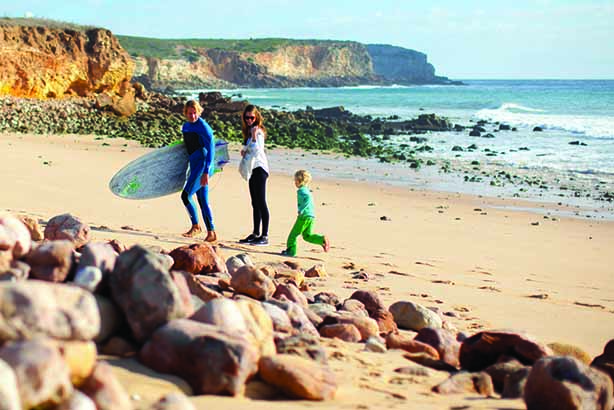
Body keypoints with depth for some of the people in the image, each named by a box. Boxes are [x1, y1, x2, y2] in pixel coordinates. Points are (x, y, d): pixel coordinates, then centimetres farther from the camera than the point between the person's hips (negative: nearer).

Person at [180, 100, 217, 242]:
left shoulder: (203, 127, -13)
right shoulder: (185, 126, 13)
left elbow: (211, 150, -17)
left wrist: (206, 172, -23)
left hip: (203, 165, -9)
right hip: (194, 165, 9)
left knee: (186, 195, -12)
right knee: (203, 201, 7)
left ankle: (196, 226, 3)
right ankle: (211, 233, 10)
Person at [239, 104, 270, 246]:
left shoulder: (258, 131, -11)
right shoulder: (249, 131, 17)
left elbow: (257, 151, -22)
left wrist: (254, 136, -23)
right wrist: (244, 151, 9)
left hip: (260, 168, -10)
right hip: (253, 170, 10)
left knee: (261, 202, -13)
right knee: (255, 203, 13)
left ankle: (265, 236, -14)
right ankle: (256, 234, 18)